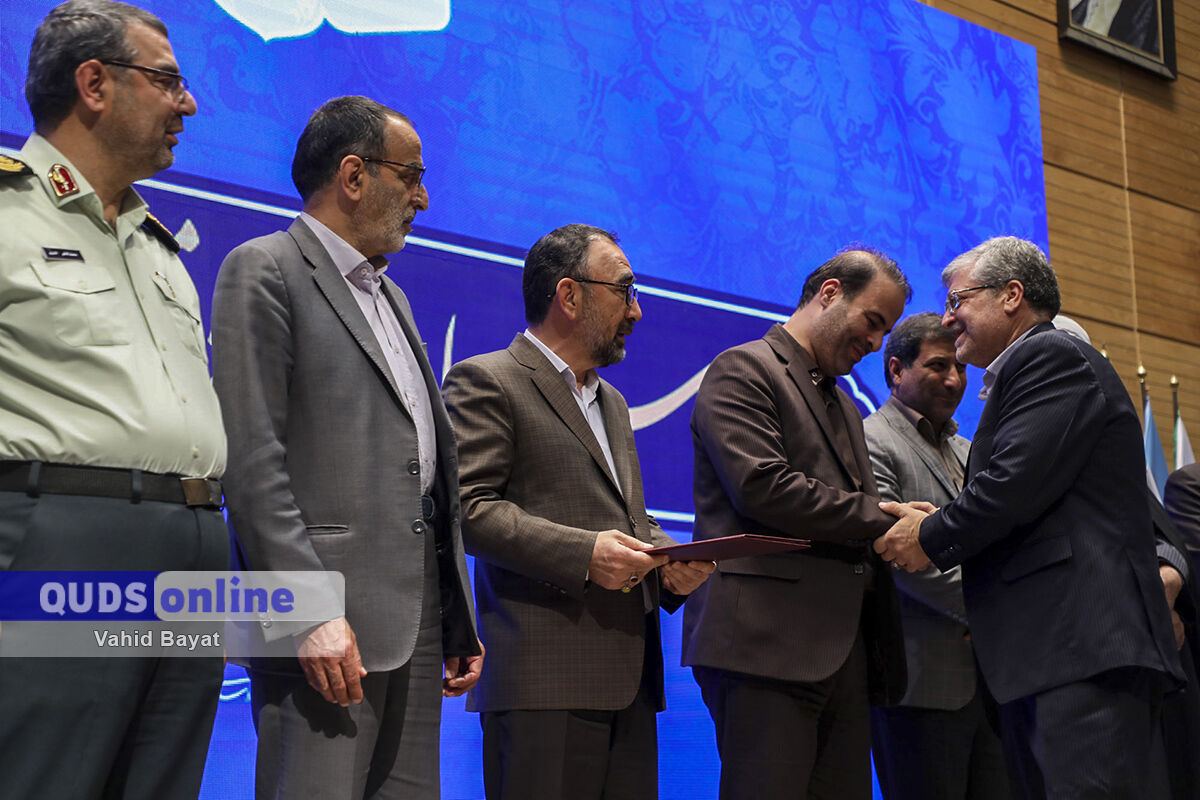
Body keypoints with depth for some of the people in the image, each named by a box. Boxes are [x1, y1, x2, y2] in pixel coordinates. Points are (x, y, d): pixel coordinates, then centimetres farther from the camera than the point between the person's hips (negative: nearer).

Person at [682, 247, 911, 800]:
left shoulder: (844, 406, 28)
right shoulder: (742, 371, 0)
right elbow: (762, 487, -15)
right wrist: (881, 516, -9)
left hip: (844, 648, 8)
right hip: (767, 641, -8)